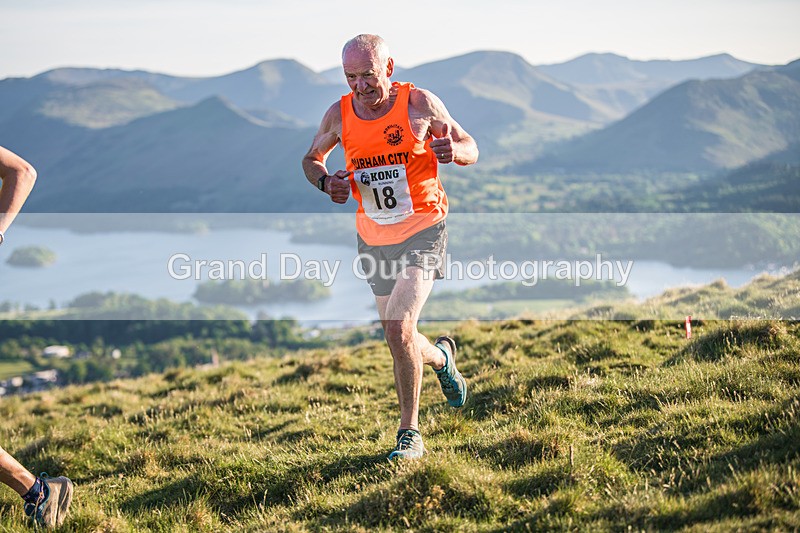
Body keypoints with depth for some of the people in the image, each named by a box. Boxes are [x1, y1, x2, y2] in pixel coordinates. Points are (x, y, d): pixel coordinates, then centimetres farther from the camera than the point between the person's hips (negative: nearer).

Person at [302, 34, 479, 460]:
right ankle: (441, 357, 50)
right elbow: (312, 158, 14)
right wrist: (326, 182, -9)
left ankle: (409, 434, -7)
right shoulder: (339, 114, -3)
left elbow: (471, 151, -1)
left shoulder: (420, 104, -11)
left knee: (399, 329, -20)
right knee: (400, 341, 13)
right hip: (373, 239, 4)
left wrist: (454, 150, -26)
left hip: (422, 229, -4)